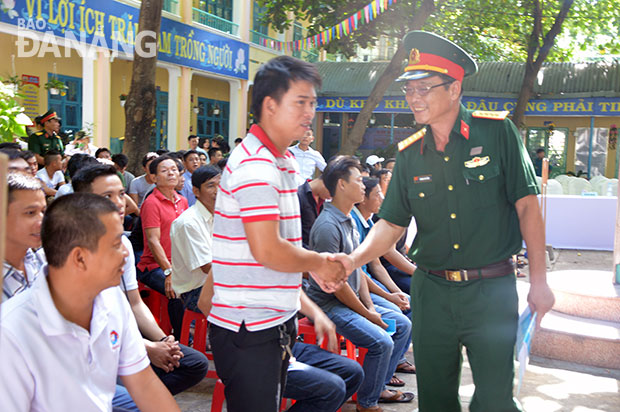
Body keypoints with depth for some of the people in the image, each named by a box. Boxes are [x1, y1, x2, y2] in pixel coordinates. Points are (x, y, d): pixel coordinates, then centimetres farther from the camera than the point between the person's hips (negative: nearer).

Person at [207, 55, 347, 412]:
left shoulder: (284, 160, 14)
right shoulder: (256, 165, -19)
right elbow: (267, 251, -26)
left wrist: (315, 265, 8)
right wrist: (318, 262, -10)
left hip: (275, 321, 10)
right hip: (249, 328, -10)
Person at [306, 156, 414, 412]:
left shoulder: (349, 219, 11)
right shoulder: (327, 225, -21)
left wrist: (370, 305, 3)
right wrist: (366, 314, -14)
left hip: (352, 298, 10)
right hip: (329, 304, -10)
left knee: (402, 324, 11)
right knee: (381, 342, -23)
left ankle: (378, 387, 20)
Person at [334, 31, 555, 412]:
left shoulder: (497, 133, -6)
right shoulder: (410, 154, 4)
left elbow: (527, 205, -5)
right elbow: (392, 224, 5)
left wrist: (539, 280, -7)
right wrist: (354, 259, -13)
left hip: (491, 291, -3)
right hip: (431, 291, 4)